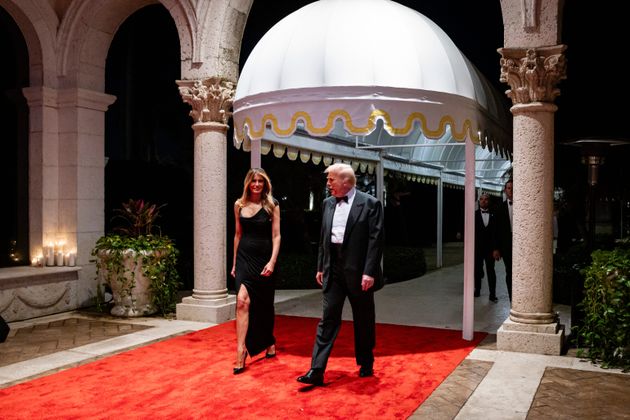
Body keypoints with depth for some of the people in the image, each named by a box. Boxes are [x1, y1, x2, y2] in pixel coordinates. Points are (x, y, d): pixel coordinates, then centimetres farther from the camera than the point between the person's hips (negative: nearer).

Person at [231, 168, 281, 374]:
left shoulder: (272, 205, -1)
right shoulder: (239, 205, 6)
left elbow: (276, 235, -5)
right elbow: (238, 234, 12)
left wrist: (272, 261, -15)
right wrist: (234, 263, 12)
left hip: (263, 259, -1)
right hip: (244, 258, 1)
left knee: (264, 306, 11)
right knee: (242, 301, -14)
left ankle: (269, 343, 34)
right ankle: (241, 352, -13)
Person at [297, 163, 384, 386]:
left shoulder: (370, 203, -7)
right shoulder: (328, 203, 10)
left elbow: (375, 240, -11)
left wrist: (369, 272, -17)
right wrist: (320, 267, 11)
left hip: (359, 271, -4)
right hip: (333, 270, 4)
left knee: (364, 321, 10)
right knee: (328, 319, 1)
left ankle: (366, 363, 29)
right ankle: (317, 371, 0)